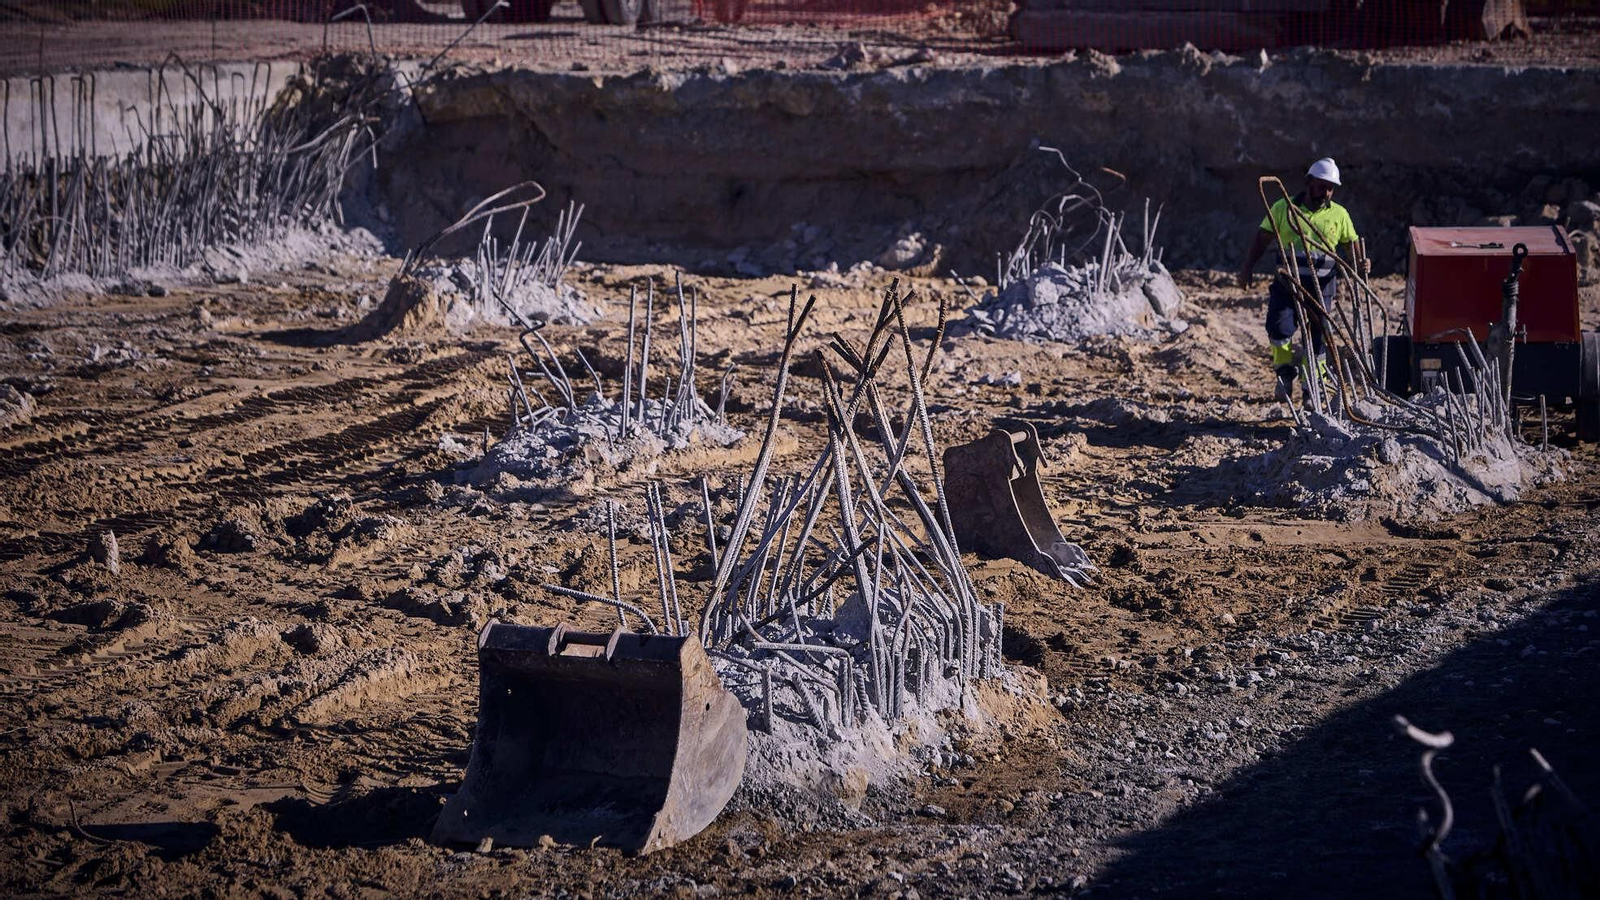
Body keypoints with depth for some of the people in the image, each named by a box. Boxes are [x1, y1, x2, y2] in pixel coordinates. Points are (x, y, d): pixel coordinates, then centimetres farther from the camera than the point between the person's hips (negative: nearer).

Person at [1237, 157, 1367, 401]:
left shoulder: (1339, 214, 7)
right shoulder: (1284, 208, 3)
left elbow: (1352, 245, 10)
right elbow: (1262, 239, 7)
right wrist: (1248, 268, -2)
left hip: (1321, 284, 1)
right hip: (1288, 281, -1)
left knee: (1318, 334, 2)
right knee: (1280, 326, -17)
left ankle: (1312, 386, 15)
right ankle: (1285, 371, 9)